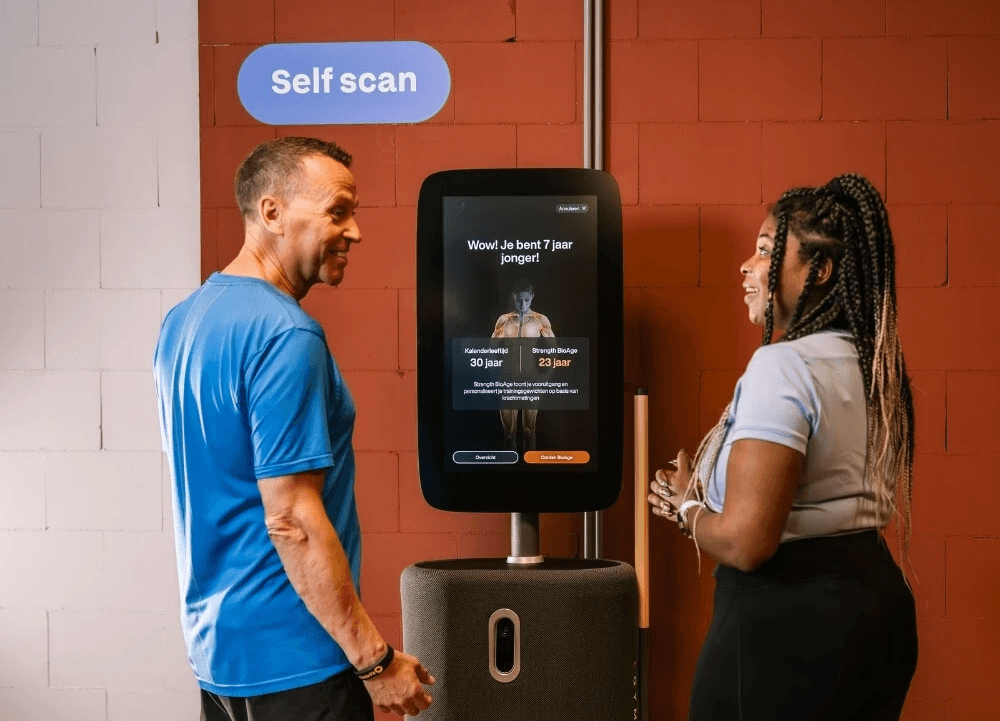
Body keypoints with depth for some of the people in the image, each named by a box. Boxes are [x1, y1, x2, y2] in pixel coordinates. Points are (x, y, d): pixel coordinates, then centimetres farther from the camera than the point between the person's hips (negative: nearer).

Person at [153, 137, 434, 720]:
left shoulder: (184, 320, 8)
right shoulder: (285, 335, -21)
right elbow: (292, 520, -24)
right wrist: (377, 659, -19)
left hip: (215, 644, 9)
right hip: (291, 660, -9)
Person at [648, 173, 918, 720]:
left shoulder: (782, 365, -19)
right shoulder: (876, 366, 8)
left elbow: (743, 543, -25)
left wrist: (688, 506, -4)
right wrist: (699, 503, 14)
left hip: (788, 622, -9)